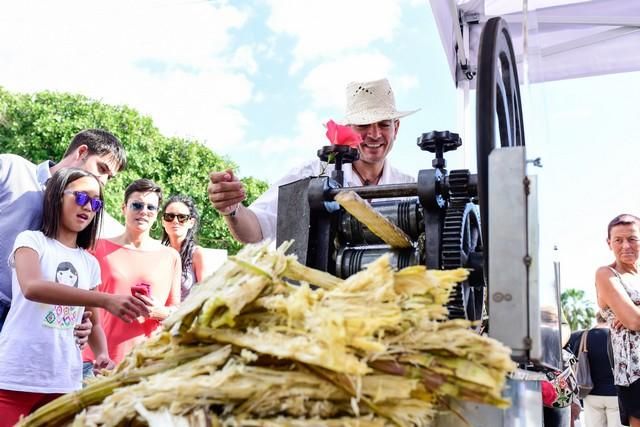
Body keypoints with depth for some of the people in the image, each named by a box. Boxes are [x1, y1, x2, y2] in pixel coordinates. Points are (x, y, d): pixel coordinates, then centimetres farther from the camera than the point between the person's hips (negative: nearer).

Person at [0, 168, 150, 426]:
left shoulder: (90, 264, 13)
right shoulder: (31, 240, -2)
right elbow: (32, 288, -22)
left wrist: (102, 356, -7)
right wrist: (106, 300, -31)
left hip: (65, 382, 5)